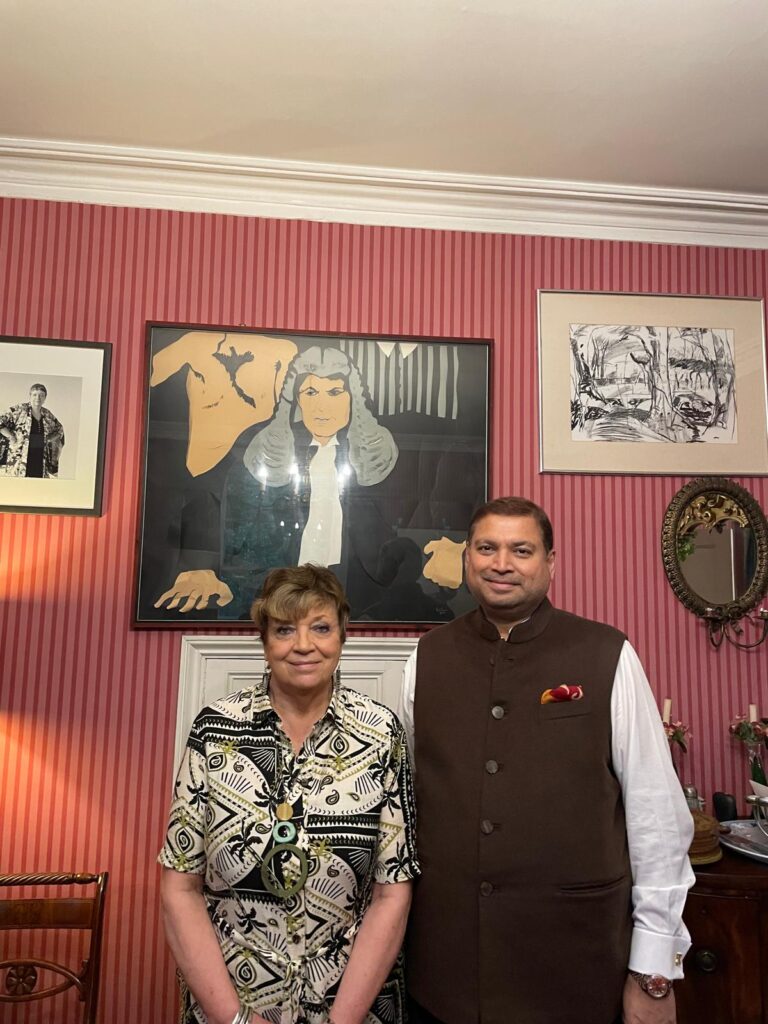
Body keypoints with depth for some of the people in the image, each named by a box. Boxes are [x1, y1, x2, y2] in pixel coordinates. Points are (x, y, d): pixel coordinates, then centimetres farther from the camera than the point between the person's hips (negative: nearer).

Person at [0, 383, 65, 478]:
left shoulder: (47, 415, 10)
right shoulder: (19, 410, -3)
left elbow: (59, 429, 24)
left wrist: (50, 438, 9)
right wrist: (12, 437, -12)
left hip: (41, 459, 4)